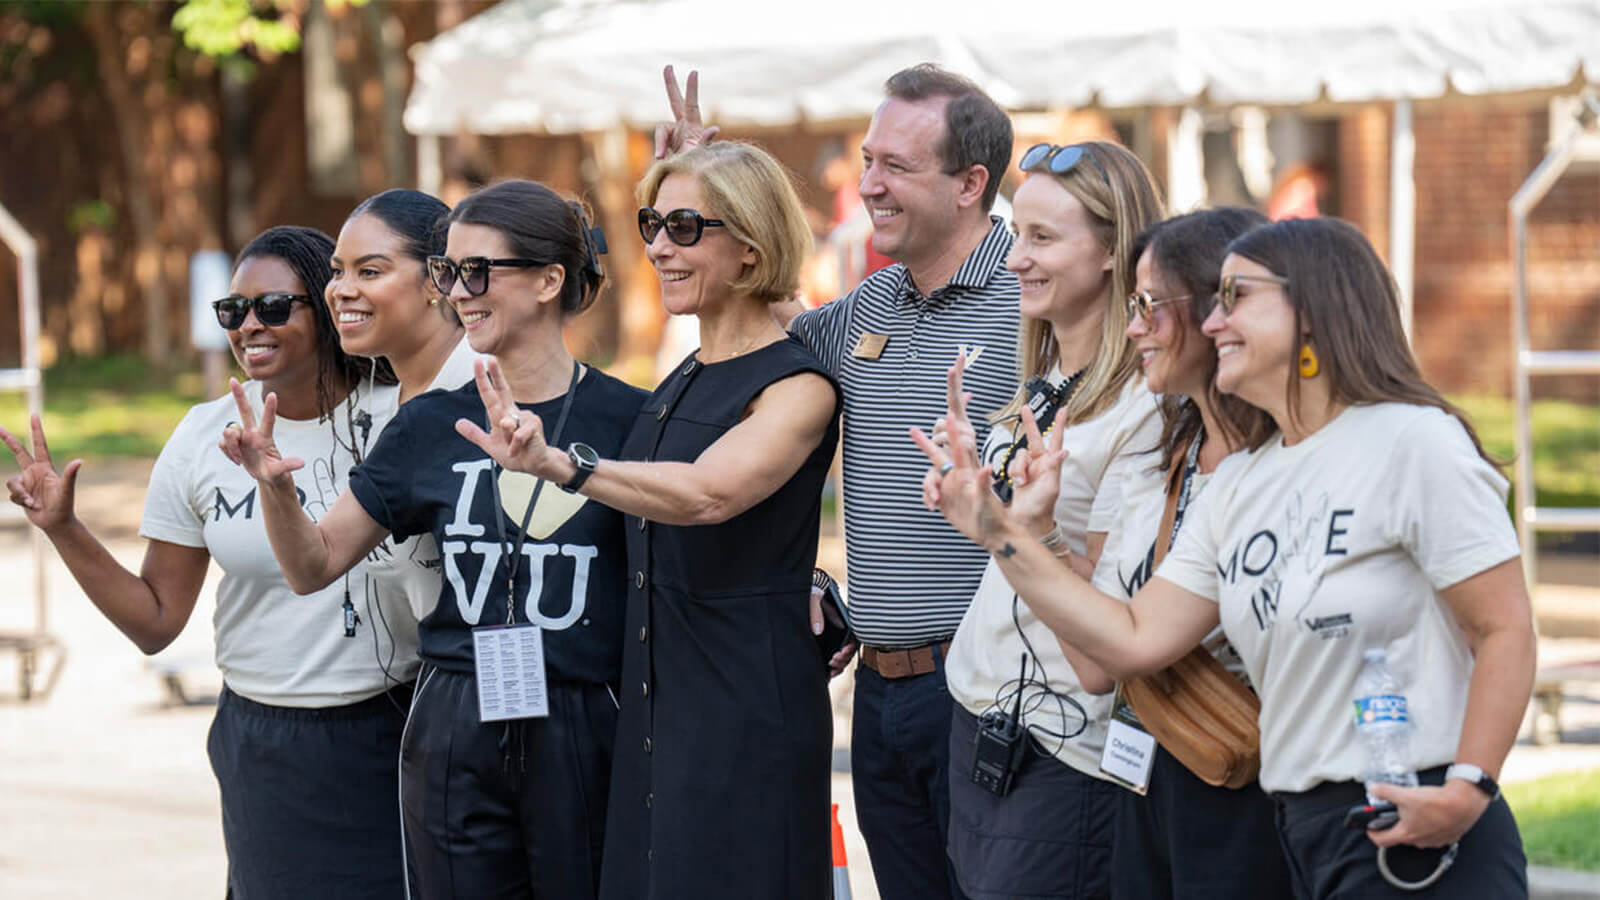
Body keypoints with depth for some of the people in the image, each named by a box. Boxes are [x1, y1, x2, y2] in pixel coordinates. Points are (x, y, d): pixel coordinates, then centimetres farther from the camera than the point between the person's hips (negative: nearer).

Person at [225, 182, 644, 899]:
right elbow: (315, 564, 10)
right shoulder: (431, 426, 7)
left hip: (585, 737, -3)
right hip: (455, 739, 3)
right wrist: (273, 484, -7)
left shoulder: (626, 420, -3)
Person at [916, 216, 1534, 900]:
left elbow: (1505, 630, -13)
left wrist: (1467, 791, -22)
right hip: (1299, 835, 8)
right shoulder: (1237, 485, 14)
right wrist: (997, 531, 6)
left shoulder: (1411, 441, -10)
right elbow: (1134, 640, 8)